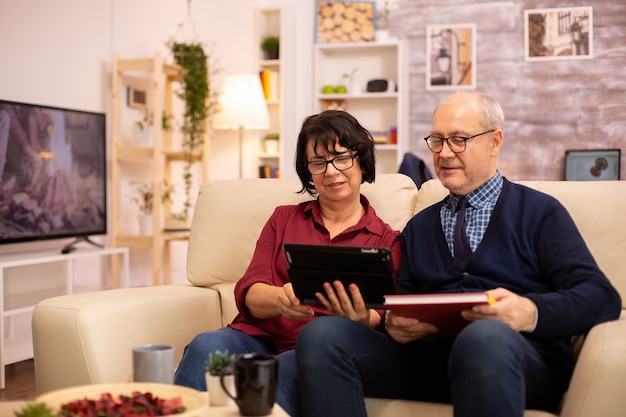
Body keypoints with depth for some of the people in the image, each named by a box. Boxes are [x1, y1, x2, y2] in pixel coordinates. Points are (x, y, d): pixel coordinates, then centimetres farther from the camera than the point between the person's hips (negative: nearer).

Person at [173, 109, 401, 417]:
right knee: (206, 346, -31)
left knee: (290, 368, -37)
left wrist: (362, 318, -25)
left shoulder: (387, 241, 13)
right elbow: (248, 293, 7)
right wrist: (281, 299, -18)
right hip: (258, 336, 2)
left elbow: (383, 318, 1)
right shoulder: (284, 219, 20)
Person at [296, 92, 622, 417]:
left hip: (520, 355, -4)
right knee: (321, 333, -22)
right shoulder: (418, 227, 26)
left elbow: (601, 297, 1)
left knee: (484, 336, -41)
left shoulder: (539, 213, 12)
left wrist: (530, 312, -19)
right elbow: (402, 305, 21)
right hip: (428, 352, 4)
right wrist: (393, 323, -4)